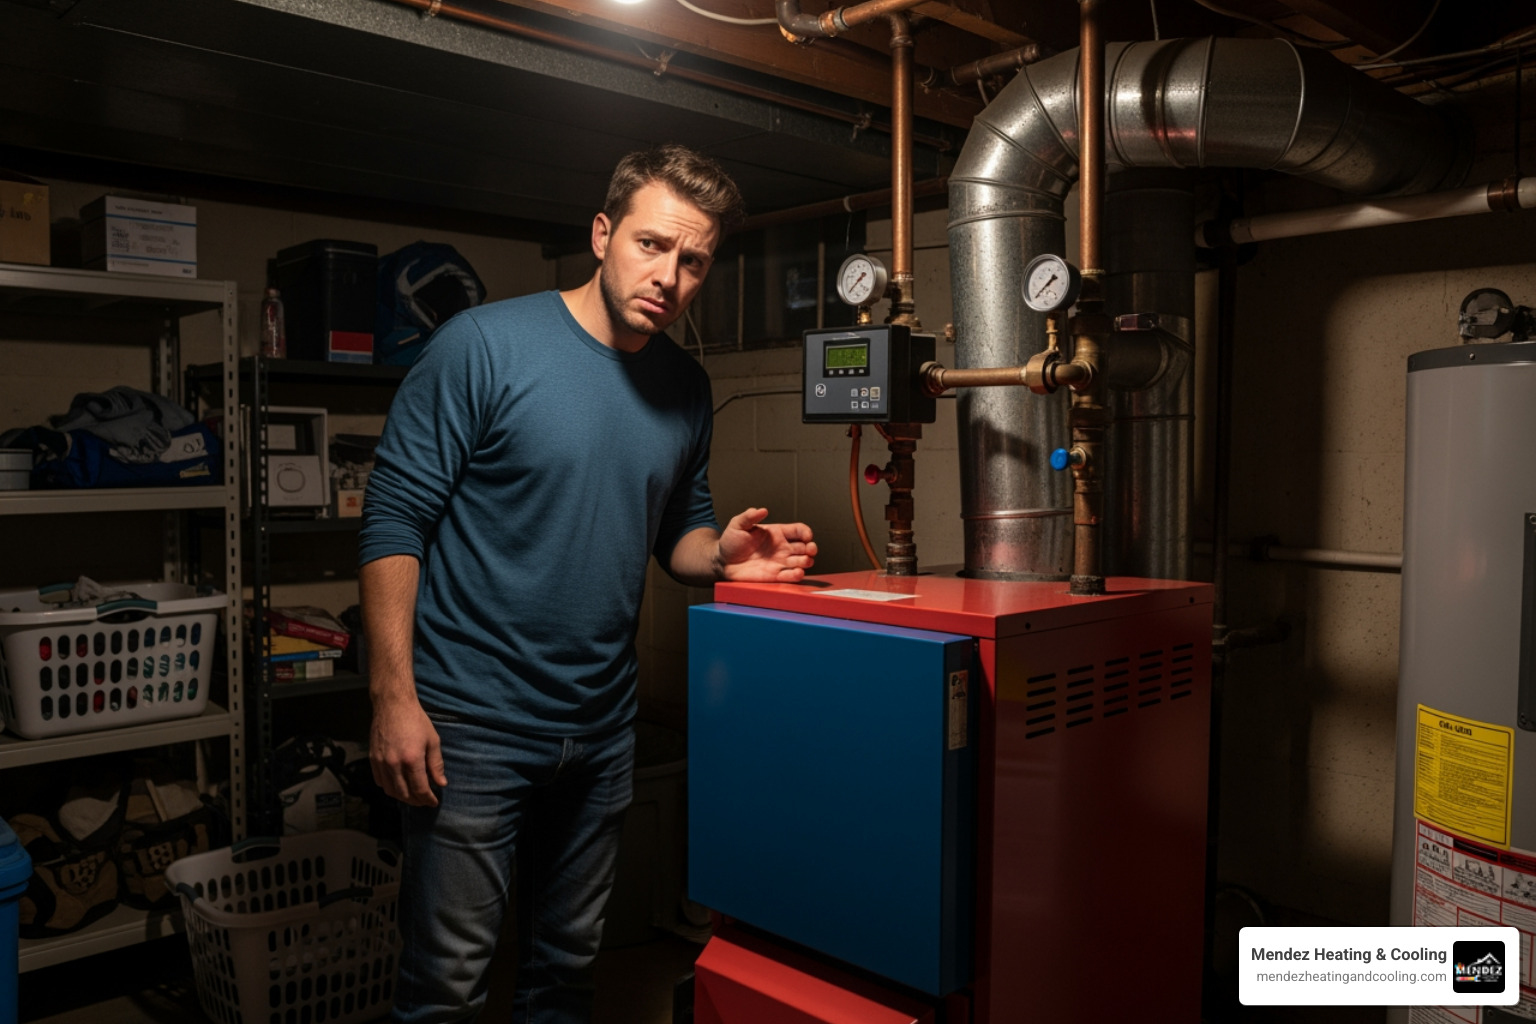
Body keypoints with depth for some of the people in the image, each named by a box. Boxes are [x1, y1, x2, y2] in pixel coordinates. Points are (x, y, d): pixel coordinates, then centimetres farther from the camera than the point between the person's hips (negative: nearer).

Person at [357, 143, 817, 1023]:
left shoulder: (688, 388, 4)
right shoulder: (484, 346, -12)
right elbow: (395, 519, -12)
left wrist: (722, 554, -9)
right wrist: (393, 697, -16)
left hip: (604, 729, 5)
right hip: (473, 725, -5)